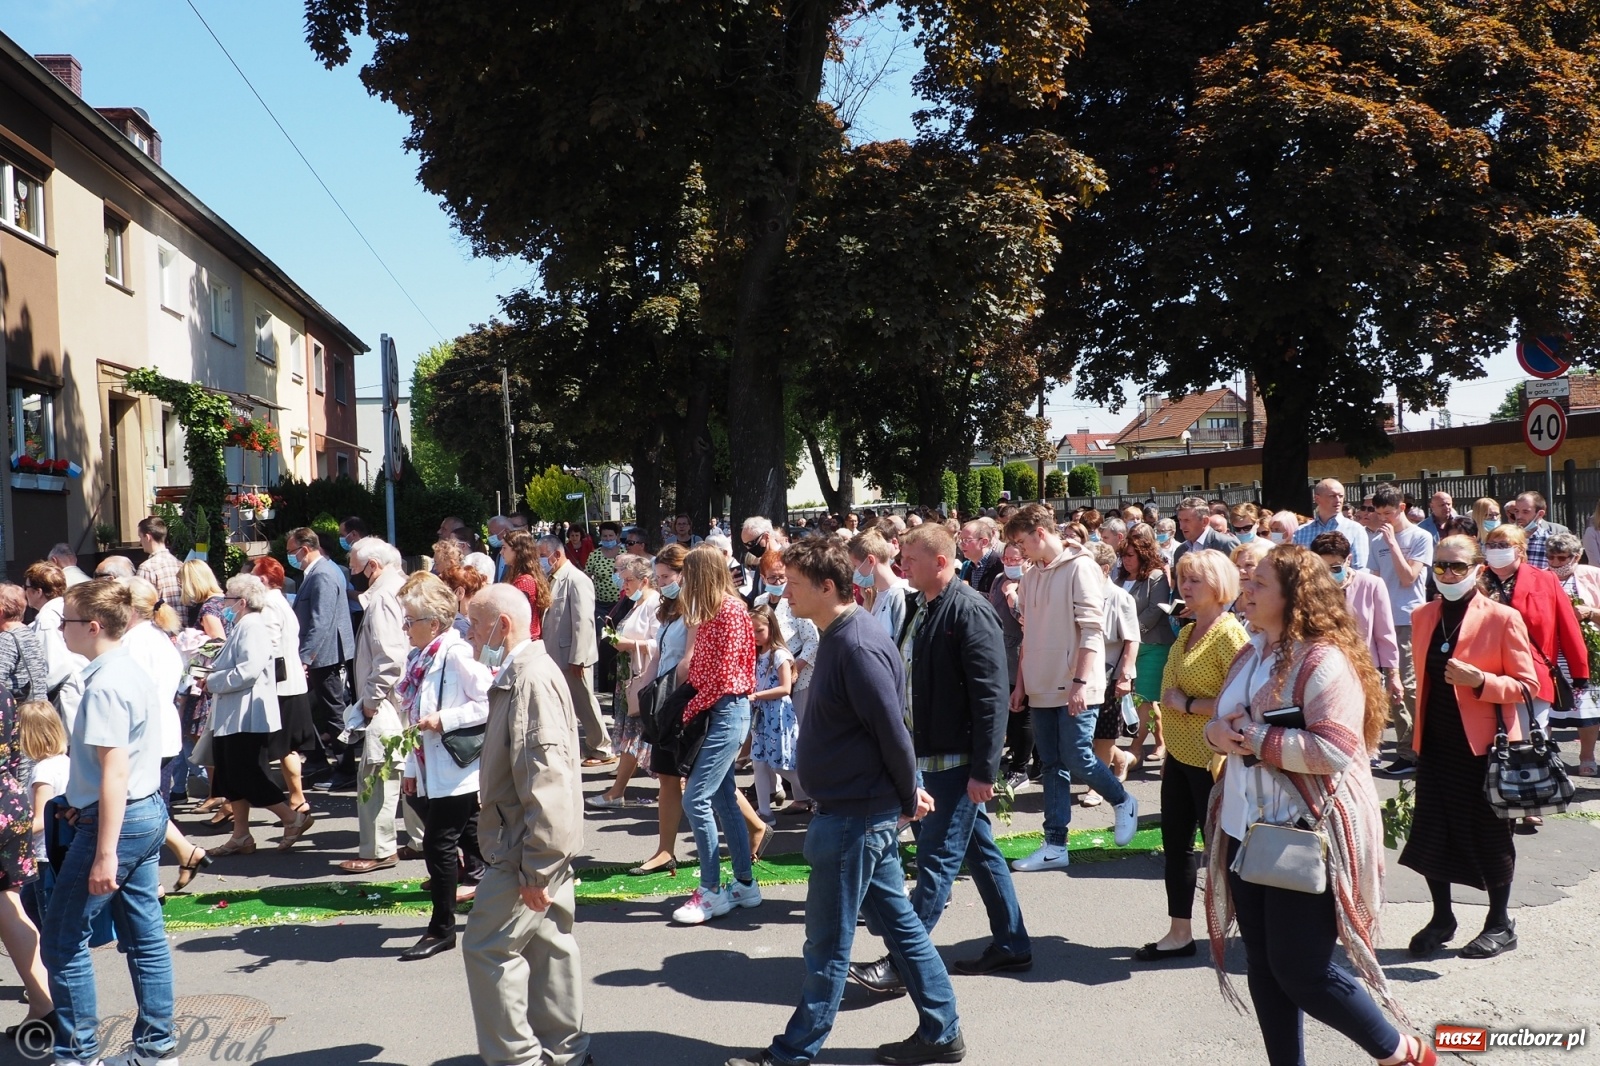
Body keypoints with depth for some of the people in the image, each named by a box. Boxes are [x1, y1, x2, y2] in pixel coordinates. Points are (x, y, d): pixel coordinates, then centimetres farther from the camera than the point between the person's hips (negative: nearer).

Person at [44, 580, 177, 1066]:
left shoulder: (105, 685, -19)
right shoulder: (134, 671, 10)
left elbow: (115, 772, -24)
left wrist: (104, 854, -24)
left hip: (117, 819, -10)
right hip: (149, 812, 10)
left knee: (62, 942, 2)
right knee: (145, 935, 13)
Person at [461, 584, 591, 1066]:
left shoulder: (532, 678, -21)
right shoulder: (519, 674, 12)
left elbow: (546, 779, -26)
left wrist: (535, 867, -24)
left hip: (525, 849, -10)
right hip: (545, 849, 10)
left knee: (488, 948, -3)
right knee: (549, 945, 16)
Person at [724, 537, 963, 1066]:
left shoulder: (857, 646, -23)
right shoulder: (840, 636, 9)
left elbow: (893, 731, -21)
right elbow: (885, 731, 15)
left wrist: (907, 799, -9)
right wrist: (908, 793, 14)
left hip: (856, 814, -10)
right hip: (864, 811, 10)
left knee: (827, 940, 3)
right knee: (899, 922, 17)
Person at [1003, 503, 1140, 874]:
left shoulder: (1080, 567, -10)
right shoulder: (1031, 578, 12)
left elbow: (1091, 629, -15)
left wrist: (1080, 682, -20)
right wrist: (1020, 684, 13)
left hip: (1074, 689, -7)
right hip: (1042, 688, 7)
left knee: (1078, 759, -5)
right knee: (1053, 767, 8)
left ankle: (1124, 803, 22)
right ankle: (1055, 846, 11)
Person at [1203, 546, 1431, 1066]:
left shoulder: (1324, 660, -16)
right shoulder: (1250, 656, 11)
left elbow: (1335, 749, -25)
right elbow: (1225, 724, 19)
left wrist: (1256, 739, -21)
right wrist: (1217, 731, -5)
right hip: (1246, 832, 8)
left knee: (1301, 971, -2)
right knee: (1264, 967, 13)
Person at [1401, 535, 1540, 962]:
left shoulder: (1502, 618, -9)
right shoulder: (1423, 617, 7)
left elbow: (1527, 685, -10)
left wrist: (1479, 681, -26)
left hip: (1483, 745, -5)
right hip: (1436, 743, 5)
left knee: (1488, 834, 7)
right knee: (1431, 831, 8)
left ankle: (1500, 925, 24)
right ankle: (1442, 919, 25)